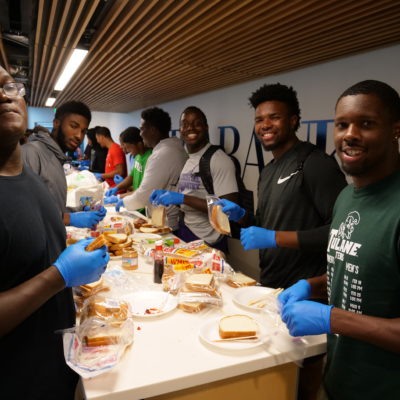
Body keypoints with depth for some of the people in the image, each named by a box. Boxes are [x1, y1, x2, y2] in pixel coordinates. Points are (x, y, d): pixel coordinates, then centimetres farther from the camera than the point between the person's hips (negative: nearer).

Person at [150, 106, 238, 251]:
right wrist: (168, 196, -1)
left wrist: (182, 198, -23)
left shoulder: (219, 160, -16)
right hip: (184, 231, 7)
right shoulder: (188, 161, 10)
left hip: (205, 241, -7)